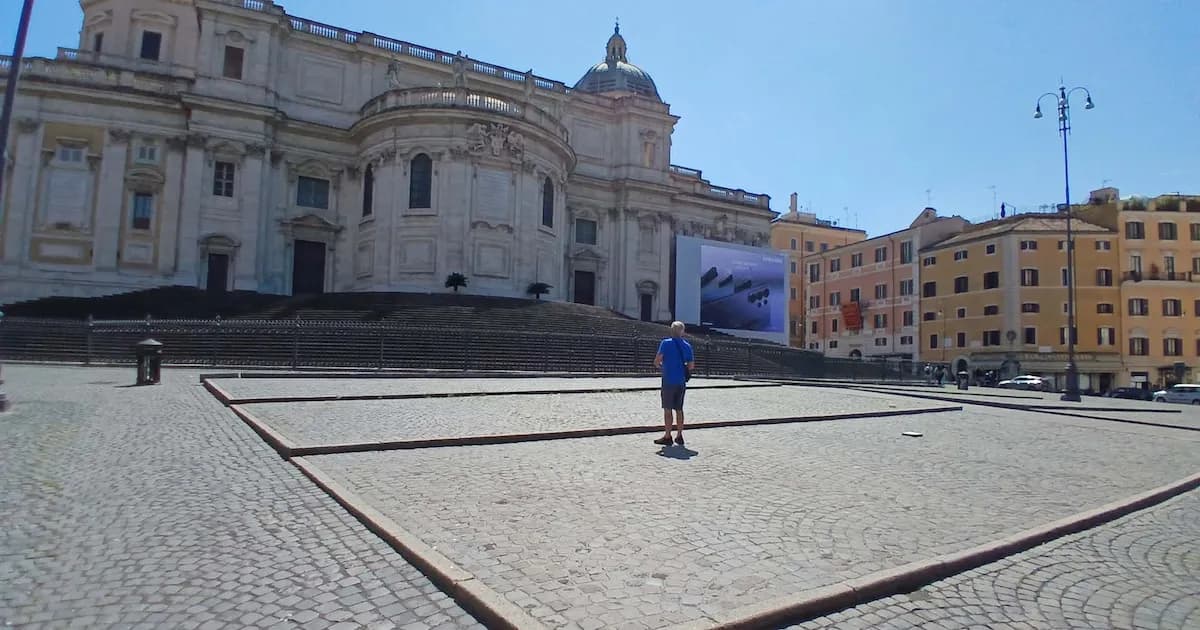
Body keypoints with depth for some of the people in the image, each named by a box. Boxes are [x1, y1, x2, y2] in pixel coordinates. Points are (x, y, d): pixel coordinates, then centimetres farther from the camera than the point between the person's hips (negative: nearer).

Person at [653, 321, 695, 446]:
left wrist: (660, 365, 10)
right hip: (681, 381, 5)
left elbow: (657, 361, -12)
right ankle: (679, 436, 15)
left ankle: (667, 437, 1)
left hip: (669, 381, -5)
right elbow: (691, 365, 8)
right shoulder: (687, 346, 7)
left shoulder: (666, 343, -7)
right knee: (679, 409, 11)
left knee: (667, 409, -1)